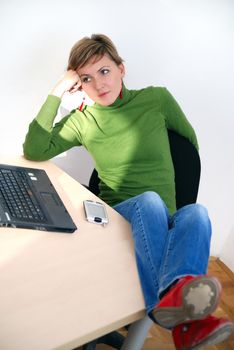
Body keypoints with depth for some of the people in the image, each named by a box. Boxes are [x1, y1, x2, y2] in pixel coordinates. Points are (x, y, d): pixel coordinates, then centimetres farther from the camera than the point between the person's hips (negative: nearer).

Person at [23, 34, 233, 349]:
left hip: (166, 218, 1)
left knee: (196, 213, -32)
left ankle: (172, 297, -58)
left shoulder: (157, 99, 5)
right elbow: (33, 151, -5)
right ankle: (182, 321, -51)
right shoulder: (82, 120, 7)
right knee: (149, 201, -34)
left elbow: (191, 145, 17)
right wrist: (56, 93, -7)